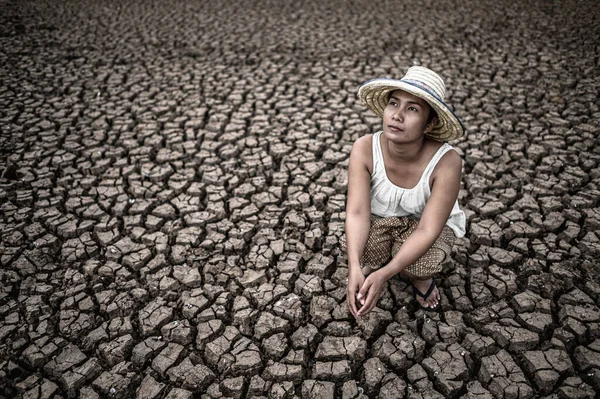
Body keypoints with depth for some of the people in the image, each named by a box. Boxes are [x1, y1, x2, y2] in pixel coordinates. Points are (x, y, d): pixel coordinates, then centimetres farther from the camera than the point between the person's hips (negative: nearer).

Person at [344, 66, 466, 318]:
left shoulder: (446, 162, -32)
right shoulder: (365, 149, -27)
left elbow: (427, 230, -34)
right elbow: (357, 212, -31)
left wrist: (384, 275, -46)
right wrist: (355, 268, -47)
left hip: (430, 223, -1)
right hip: (379, 219, 1)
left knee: (419, 263, -33)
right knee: (358, 248, -31)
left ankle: (421, 277, 6)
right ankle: (371, 265, 7)